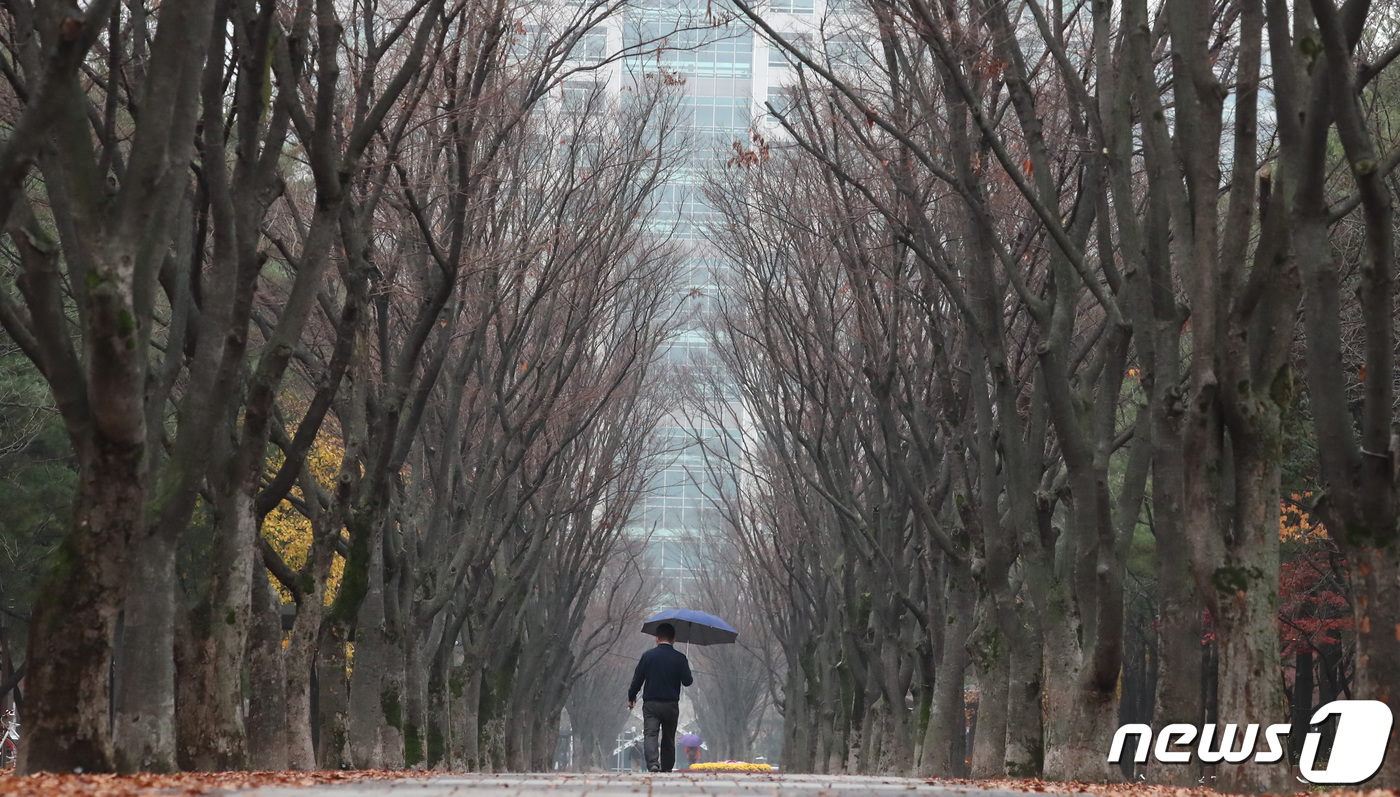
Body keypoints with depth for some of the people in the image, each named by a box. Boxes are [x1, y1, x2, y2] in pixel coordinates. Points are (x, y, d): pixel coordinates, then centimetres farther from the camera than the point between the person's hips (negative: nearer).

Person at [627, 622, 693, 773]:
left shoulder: (648, 656, -3)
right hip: (671, 704, 1)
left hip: (651, 704, -1)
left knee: (650, 735, -8)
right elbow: (687, 681, -3)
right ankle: (667, 768, 21)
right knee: (668, 739, 15)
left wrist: (631, 697, 15)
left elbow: (637, 679, 0)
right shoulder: (680, 658, -3)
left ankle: (653, 764, -30)